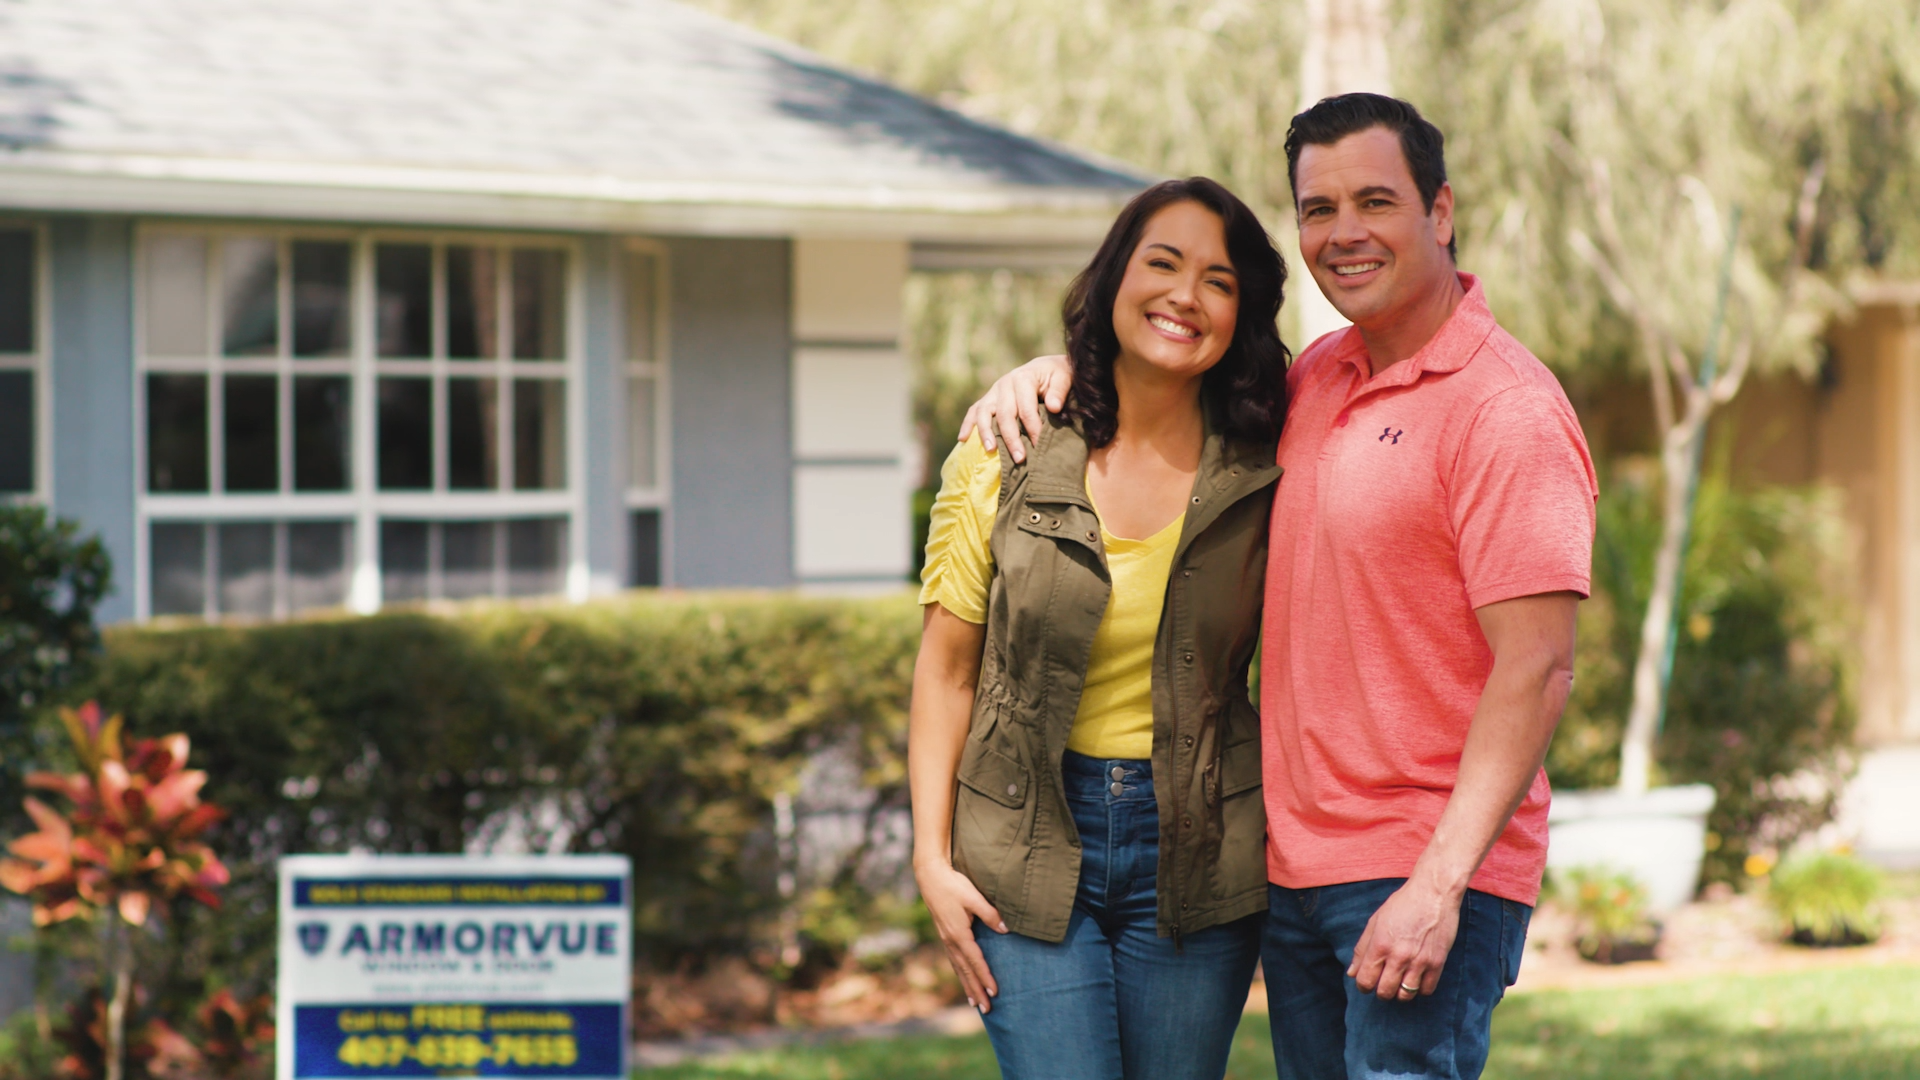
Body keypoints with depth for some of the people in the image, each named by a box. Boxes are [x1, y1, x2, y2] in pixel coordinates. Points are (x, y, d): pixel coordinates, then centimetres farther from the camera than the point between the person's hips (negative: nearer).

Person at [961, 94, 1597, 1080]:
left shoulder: (1506, 410, -12)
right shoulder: (1319, 377, 11)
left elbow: (1538, 667, -18)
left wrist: (1437, 886, -24)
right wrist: (1060, 364, 13)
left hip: (1424, 878, -8)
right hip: (1294, 865, 8)